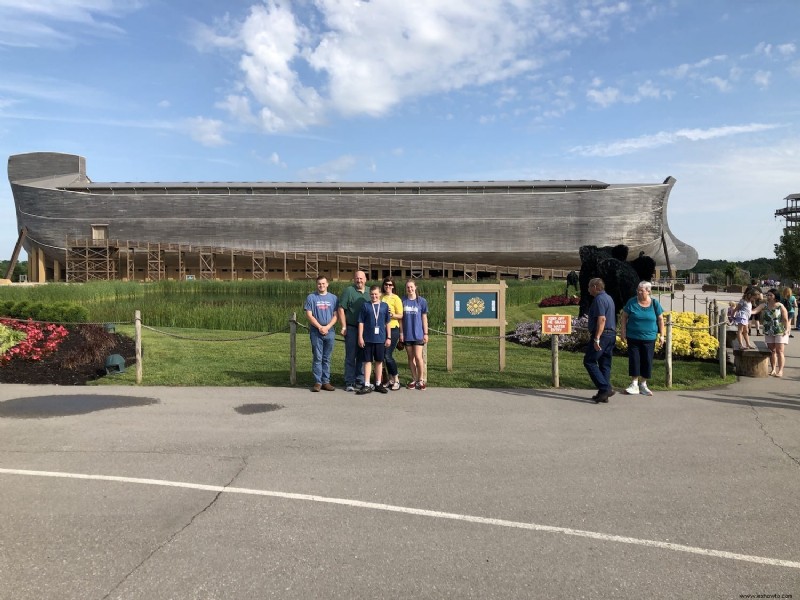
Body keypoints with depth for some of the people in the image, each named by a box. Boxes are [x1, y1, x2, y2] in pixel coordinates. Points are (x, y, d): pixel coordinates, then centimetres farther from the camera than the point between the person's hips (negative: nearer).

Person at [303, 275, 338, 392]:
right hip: (316, 332, -2)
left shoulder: (333, 298, 9)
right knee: (317, 357, -1)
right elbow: (309, 315, -2)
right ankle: (317, 382, 3)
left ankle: (326, 382, 12)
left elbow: (335, 315, 5)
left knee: (327, 358, 7)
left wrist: (327, 327, -9)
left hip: (330, 332, 2)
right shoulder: (311, 297, 3)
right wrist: (320, 327, -11)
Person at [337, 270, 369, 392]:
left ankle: (360, 380, 19)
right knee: (350, 356, -1)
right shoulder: (348, 290, -4)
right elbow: (341, 309, -7)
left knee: (363, 356, 10)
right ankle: (349, 382, 4)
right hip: (351, 328, -4)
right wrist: (343, 327, -11)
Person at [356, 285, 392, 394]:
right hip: (368, 339, -1)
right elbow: (361, 322, 1)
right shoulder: (365, 305, 0)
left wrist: (389, 337, 5)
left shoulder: (385, 306, 4)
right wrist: (360, 337, -4)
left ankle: (378, 384, 20)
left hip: (381, 339, 2)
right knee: (368, 361, 2)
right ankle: (367, 385, 7)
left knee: (379, 361, 10)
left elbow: (387, 323, 8)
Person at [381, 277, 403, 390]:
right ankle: (391, 378, 21)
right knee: (384, 356, 8)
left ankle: (396, 380, 5)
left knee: (388, 355, -9)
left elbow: (400, 315, -5)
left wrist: (391, 314, -21)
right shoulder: (380, 297, 10)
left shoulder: (396, 298, -3)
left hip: (392, 329, -5)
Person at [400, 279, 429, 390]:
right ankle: (414, 380, 18)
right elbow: (401, 318, 6)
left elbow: (424, 318, 4)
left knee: (418, 357, -8)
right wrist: (401, 332, 2)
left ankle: (421, 380, 6)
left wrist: (425, 333, 2)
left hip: (418, 334, -2)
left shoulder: (421, 301, -1)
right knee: (410, 357, 8)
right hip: (407, 334, 2)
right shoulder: (403, 301, 2)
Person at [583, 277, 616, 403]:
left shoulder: (599, 299, -13)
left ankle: (605, 388, -11)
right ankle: (604, 393, 13)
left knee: (589, 361, -4)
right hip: (611, 334, 10)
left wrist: (596, 339, -25)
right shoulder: (608, 298, 19)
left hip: (602, 335, -10)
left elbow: (602, 319, -23)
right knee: (605, 364, 11)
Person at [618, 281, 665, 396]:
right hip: (633, 338, -1)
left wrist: (661, 335, 3)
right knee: (634, 360, 1)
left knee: (647, 361, 5)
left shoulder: (655, 303, -1)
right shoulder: (632, 302, -4)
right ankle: (634, 384, 12)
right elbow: (624, 317, 1)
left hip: (649, 338, 1)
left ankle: (643, 385, 19)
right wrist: (623, 331, -5)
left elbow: (660, 319, 6)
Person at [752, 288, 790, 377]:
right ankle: (773, 369, 20)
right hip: (769, 332, 4)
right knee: (772, 351, 11)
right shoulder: (764, 305, 0)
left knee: (779, 351, -5)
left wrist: (786, 329, -15)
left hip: (780, 332, -4)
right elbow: (755, 311, -13)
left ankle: (780, 370, -2)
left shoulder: (781, 306, -9)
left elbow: (786, 319, -7)